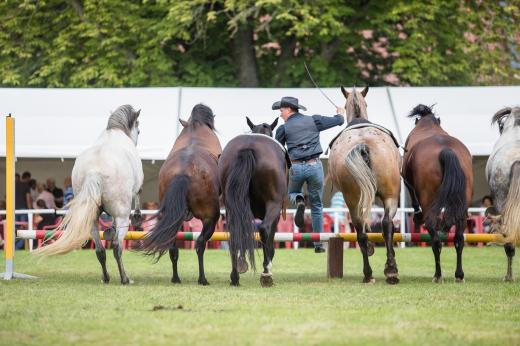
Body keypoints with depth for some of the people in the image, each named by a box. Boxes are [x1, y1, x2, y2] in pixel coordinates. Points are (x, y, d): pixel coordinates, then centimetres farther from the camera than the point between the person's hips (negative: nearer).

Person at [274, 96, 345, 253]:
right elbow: (338, 121, 14)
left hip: (295, 167, -1)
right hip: (315, 165, 1)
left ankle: (299, 201, -9)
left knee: (293, 192, 29)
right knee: (317, 205, 13)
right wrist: (340, 114, 37)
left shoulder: (283, 128, 2)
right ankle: (318, 244, 10)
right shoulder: (313, 120, 6)